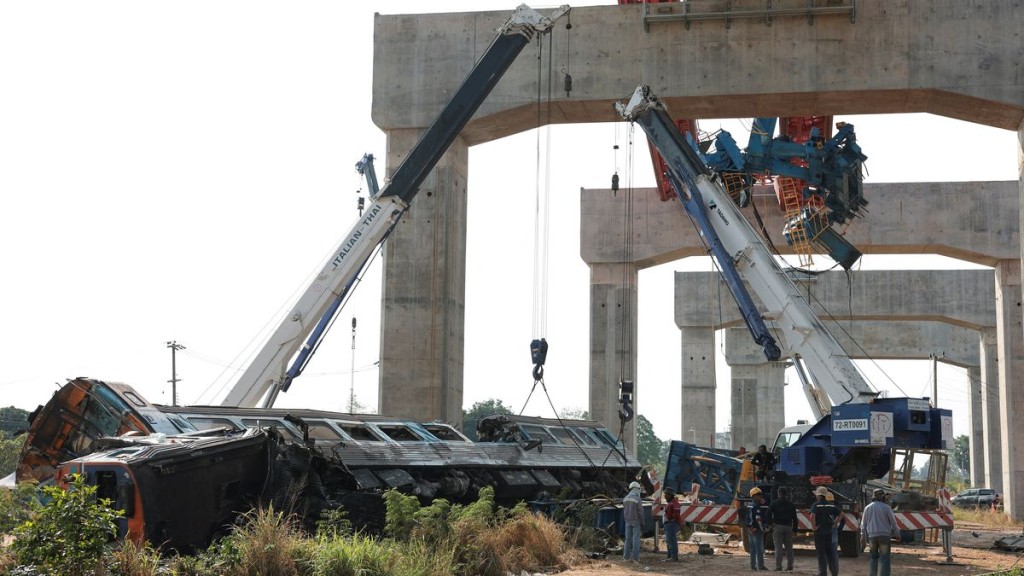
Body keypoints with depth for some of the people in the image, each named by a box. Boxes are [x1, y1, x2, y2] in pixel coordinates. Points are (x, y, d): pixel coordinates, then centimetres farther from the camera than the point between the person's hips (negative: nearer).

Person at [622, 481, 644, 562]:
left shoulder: (626, 498, 4)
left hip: (628, 522, 5)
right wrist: (642, 523, -7)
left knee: (628, 539, 10)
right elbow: (640, 512, -14)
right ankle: (635, 557, -3)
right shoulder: (638, 499, -15)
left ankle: (626, 556, 8)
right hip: (636, 522, -5)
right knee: (636, 539, -1)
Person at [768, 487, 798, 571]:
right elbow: (794, 518, 11)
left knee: (778, 547, -5)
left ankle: (778, 566, -10)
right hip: (788, 527, 3)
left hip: (778, 526, -3)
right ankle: (790, 566, 8)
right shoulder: (791, 505, 11)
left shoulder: (774, 503, 1)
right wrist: (794, 529, 12)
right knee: (789, 547, 9)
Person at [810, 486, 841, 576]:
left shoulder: (816, 504, -9)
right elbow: (840, 515, 8)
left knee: (821, 553, 3)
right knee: (830, 553, 12)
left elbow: (812, 516, -25)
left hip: (819, 532, -4)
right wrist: (835, 524, 8)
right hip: (829, 532, 4)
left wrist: (813, 526, -14)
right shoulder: (831, 505, 7)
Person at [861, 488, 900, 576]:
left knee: (874, 557, 15)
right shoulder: (886, 507, -4)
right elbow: (893, 522, 0)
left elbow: (863, 524, 9)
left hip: (872, 536, 3)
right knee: (884, 559, -2)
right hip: (884, 536, -3)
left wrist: (864, 536, 17)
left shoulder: (867, 508, 6)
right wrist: (897, 534, 13)